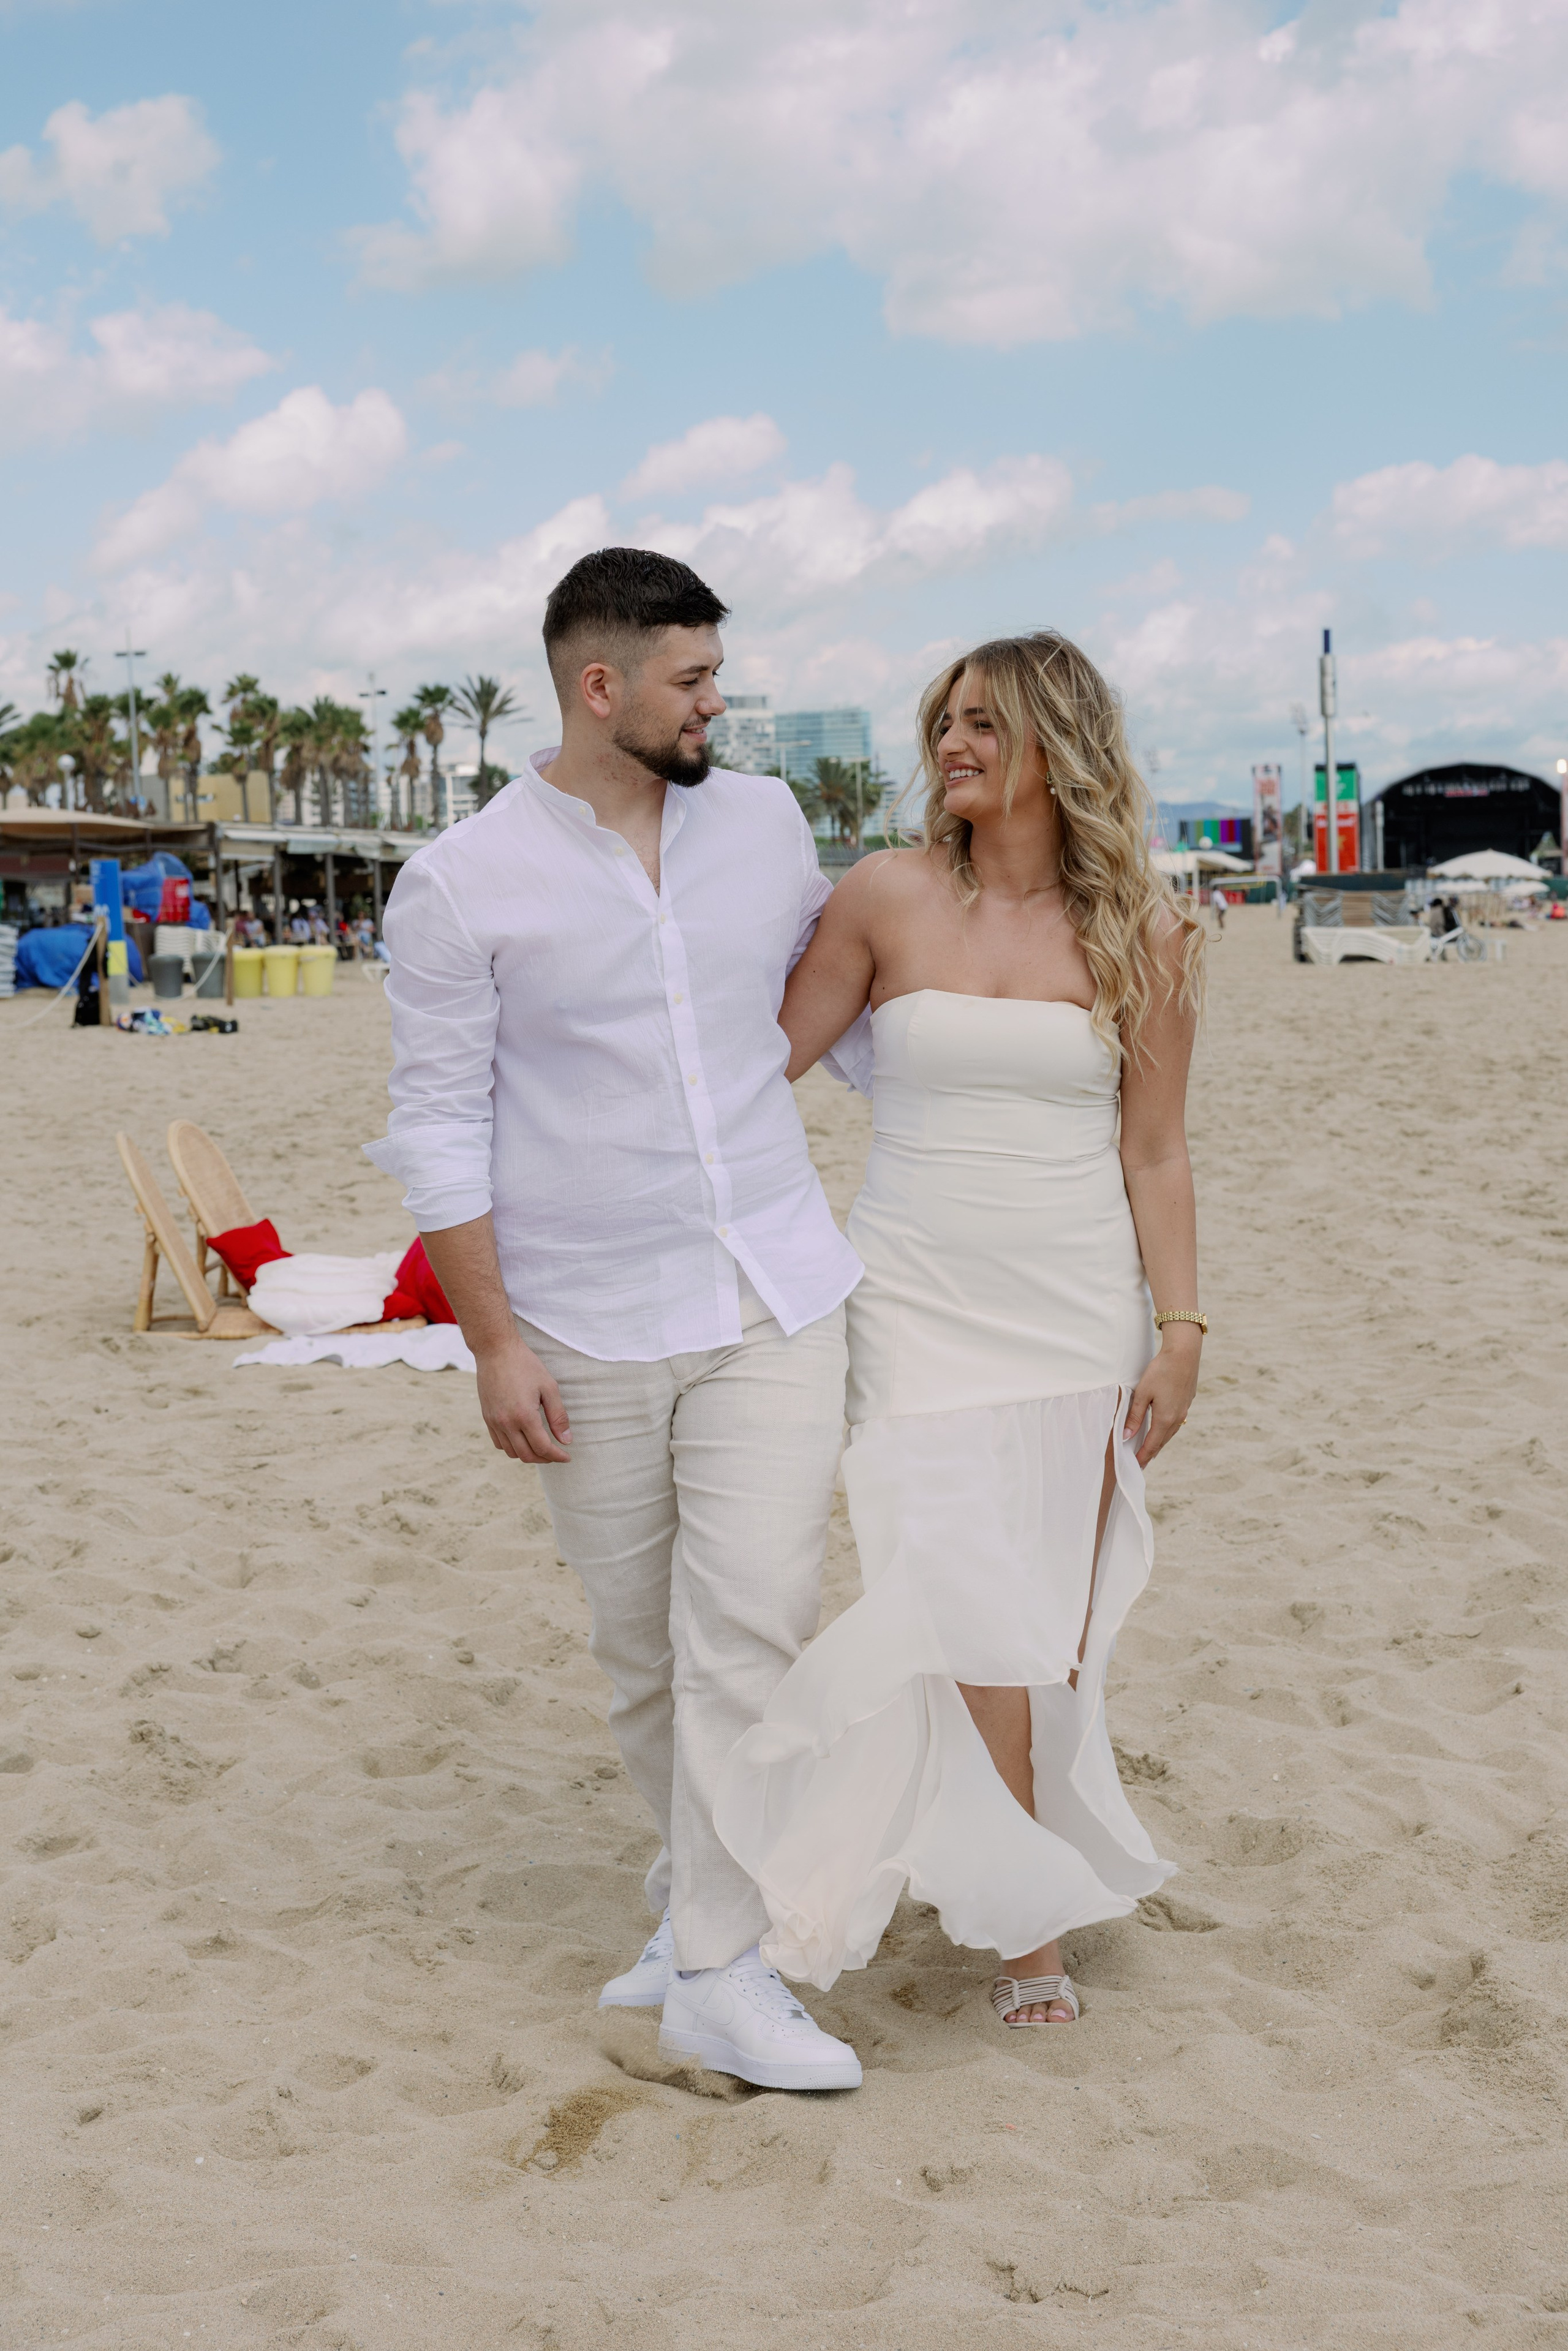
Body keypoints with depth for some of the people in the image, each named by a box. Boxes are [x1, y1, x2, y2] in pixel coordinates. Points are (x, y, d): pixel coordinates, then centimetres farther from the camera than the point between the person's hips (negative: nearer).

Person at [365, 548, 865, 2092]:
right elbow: (439, 1125, -6)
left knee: (754, 1627, -7)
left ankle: (719, 1973, 1)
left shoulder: (766, 822, 5)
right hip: (592, 1330, -2)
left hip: (775, 1299, 2)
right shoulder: (460, 885, -7)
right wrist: (495, 1342, -10)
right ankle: (697, 1877, 34)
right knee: (639, 1646, 11)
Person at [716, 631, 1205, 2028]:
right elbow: (763, 1063, 8)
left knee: (1049, 1624, 4)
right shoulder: (890, 898, 0)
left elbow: (1154, 1153, 4)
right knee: (977, 1621, -6)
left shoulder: (1141, 934, 2)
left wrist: (1181, 1329, 1)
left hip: (1078, 1318, 1)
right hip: (922, 1307, -1)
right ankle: (1029, 1916, 10)